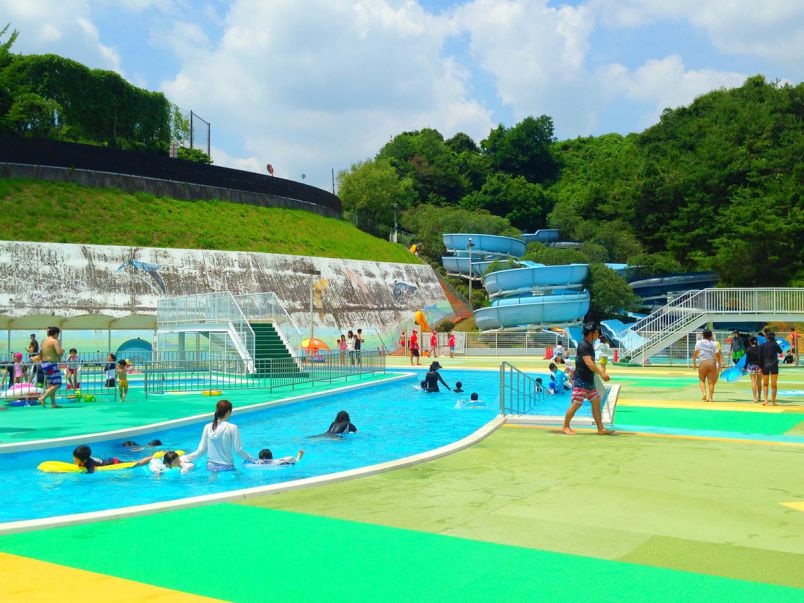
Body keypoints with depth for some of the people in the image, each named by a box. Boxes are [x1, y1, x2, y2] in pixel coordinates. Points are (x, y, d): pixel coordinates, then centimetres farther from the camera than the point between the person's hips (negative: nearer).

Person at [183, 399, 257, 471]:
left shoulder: (207, 427, 1)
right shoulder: (232, 428, -10)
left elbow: (201, 450, 4)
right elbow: (238, 451, -9)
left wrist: (186, 458, 18)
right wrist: (253, 459, 2)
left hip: (211, 466, 4)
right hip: (227, 467, -4)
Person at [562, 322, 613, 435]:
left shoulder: (589, 345, 12)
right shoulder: (583, 346, -18)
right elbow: (589, 363, -29)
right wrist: (601, 373, -33)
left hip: (589, 381, 10)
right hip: (580, 381, -10)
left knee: (596, 402, 8)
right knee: (576, 404, -4)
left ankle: (601, 429, 10)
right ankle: (565, 426, 9)